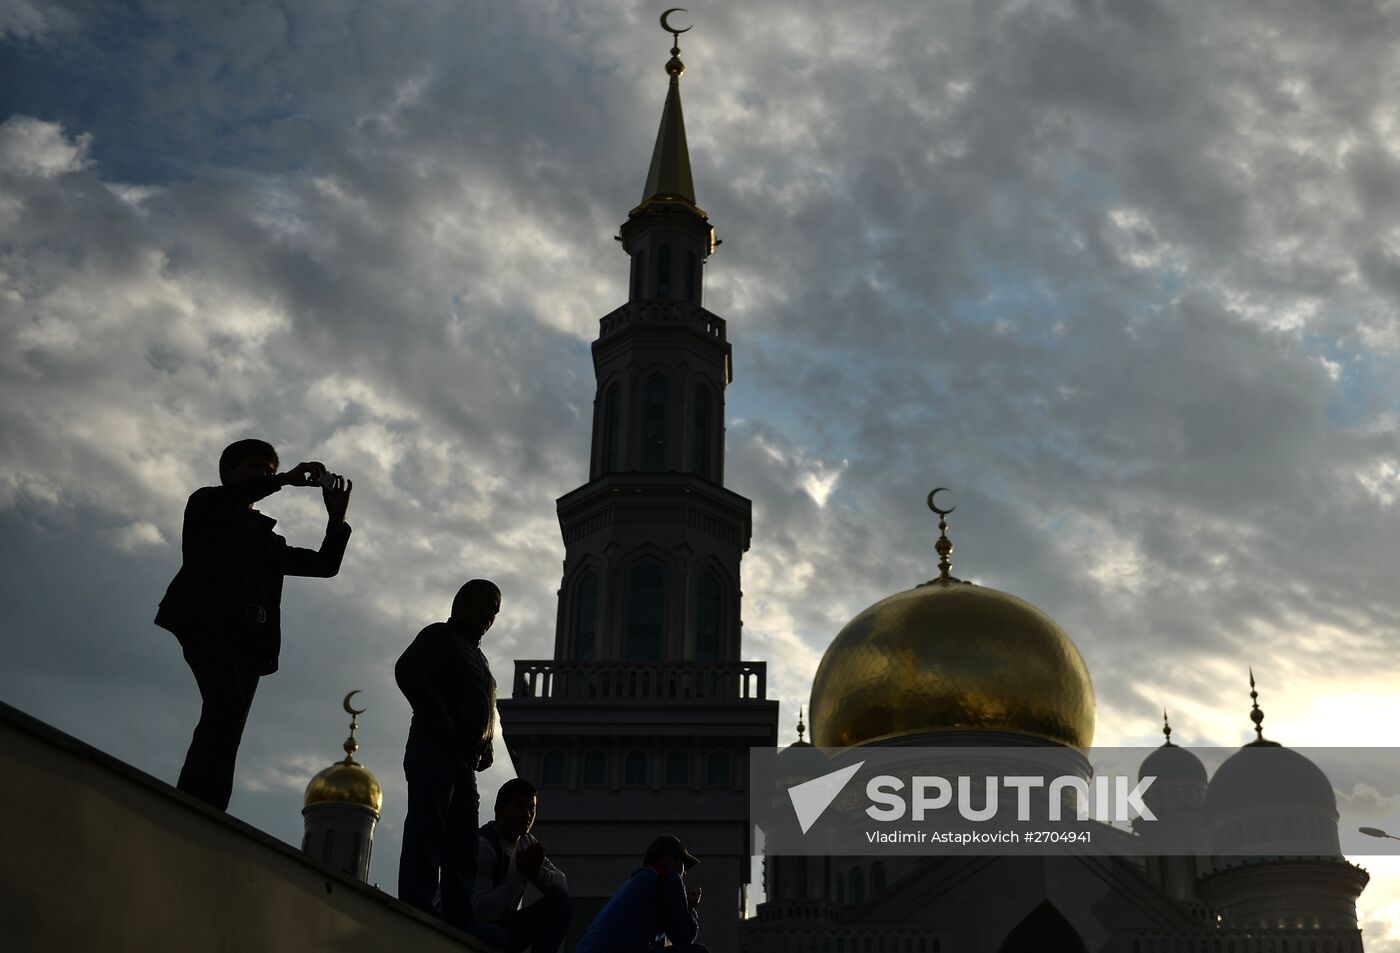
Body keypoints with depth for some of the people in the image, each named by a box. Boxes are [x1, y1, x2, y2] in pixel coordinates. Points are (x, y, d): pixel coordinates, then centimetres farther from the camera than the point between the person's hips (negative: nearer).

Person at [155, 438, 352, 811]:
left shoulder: (268, 540, 32)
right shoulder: (205, 504, 20)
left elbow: (325, 564, 25)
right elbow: (223, 499, -5)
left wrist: (336, 518, 11)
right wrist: (286, 479, -6)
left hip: (250, 637, 5)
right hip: (207, 622, -5)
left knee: (224, 733, -9)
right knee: (225, 711, -26)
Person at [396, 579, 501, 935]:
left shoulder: (477, 656, 29)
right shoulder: (440, 636, 5)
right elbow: (407, 670, -13)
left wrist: (485, 745, 10)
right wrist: (438, 719, -17)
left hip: (464, 761, 9)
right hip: (434, 750, -9)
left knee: (463, 853, 1)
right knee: (426, 836, -18)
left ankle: (460, 930, -2)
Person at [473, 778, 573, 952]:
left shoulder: (528, 843, 4)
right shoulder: (481, 846, -22)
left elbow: (562, 885, 4)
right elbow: (480, 911, -32)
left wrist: (537, 870, -18)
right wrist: (521, 872, -30)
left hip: (505, 926, 8)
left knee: (561, 903, -8)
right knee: (495, 936, -41)